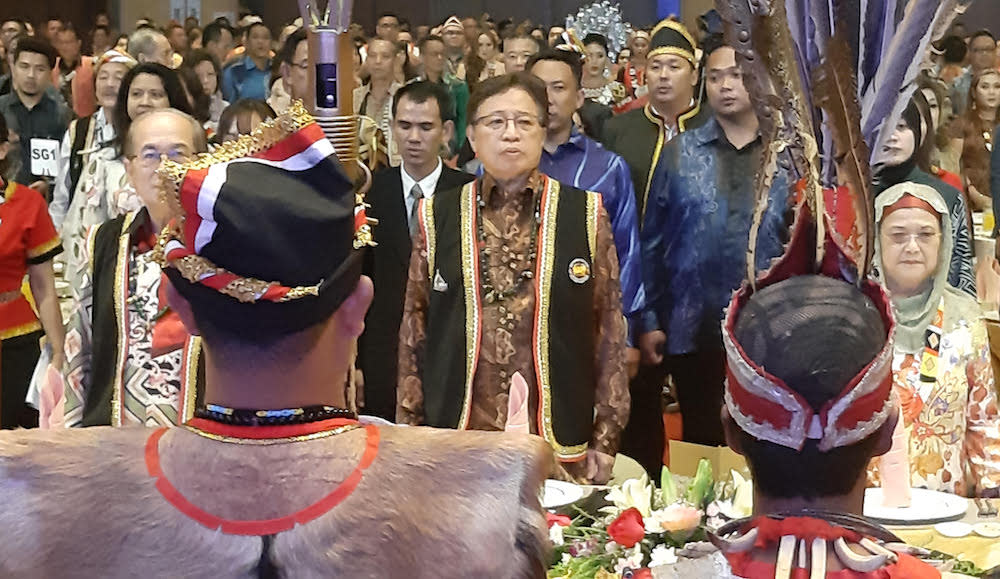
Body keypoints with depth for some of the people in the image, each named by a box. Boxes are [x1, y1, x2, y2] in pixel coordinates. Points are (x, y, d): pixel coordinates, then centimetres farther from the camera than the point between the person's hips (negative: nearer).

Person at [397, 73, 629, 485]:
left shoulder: (586, 214, 3)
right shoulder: (438, 218, 6)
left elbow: (609, 329, 4)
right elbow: (415, 331, 8)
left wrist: (606, 439, 1)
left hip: (559, 446, 0)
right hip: (457, 443, 1)